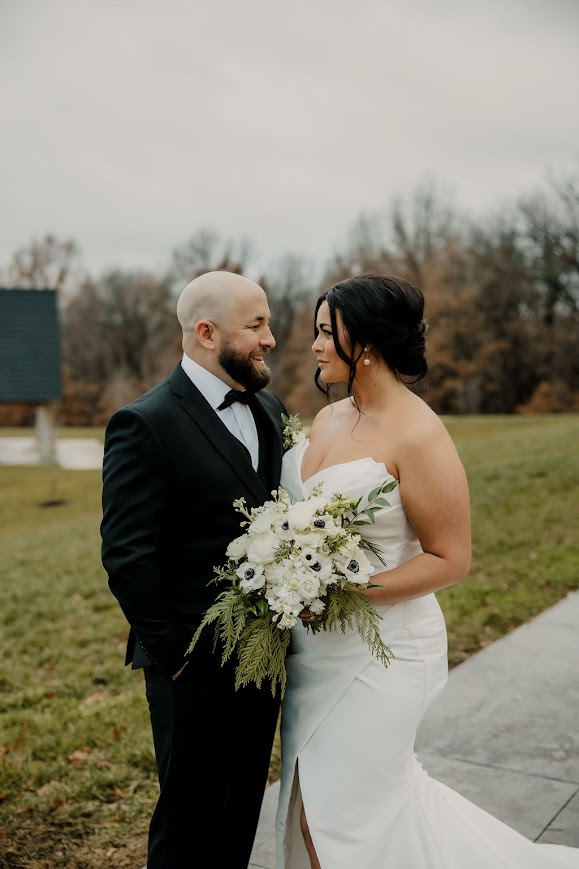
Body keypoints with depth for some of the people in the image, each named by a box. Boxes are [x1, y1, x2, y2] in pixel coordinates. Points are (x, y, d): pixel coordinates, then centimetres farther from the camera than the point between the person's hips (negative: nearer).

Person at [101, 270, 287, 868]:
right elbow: (126, 556, -18)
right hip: (196, 668, -7)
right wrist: (171, 651, -14)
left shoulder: (269, 410, 7)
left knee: (242, 815, 21)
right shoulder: (146, 425, -16)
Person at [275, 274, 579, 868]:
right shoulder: (328, 419, 5)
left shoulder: (417, 436, -18)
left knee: (338, 818, 4)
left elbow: (451, 559, -17)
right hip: (314, 647, 8)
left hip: (376, 653, -8)